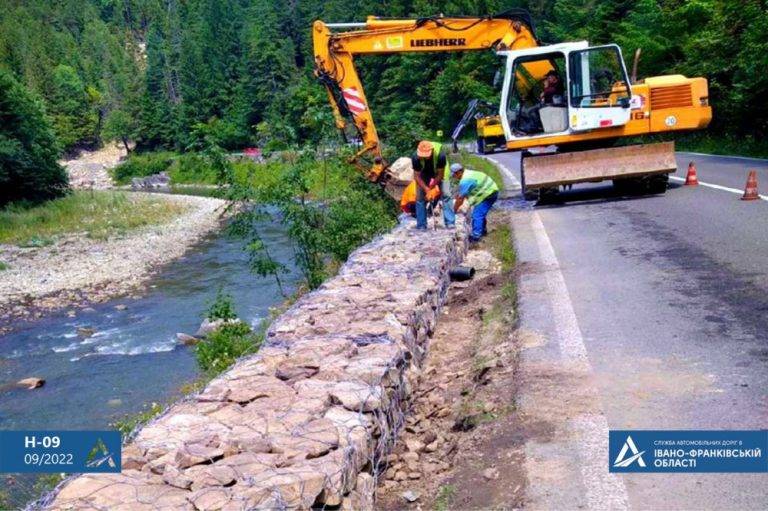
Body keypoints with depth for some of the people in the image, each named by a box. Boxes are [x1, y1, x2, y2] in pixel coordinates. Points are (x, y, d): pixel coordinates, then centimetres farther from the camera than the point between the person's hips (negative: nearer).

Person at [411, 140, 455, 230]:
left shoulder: (440, 154, -38)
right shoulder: (416, 157, -34)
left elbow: (440, 174, -25)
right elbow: (417, 176, -21)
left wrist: (431, 187, -20)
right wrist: (427, 189, -28)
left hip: (440, 172, -1)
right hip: (424, 173, 1)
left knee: (446, 194, -14)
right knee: (420, 197, -6)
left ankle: (450, 223, -10)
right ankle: (421, 226, 1)